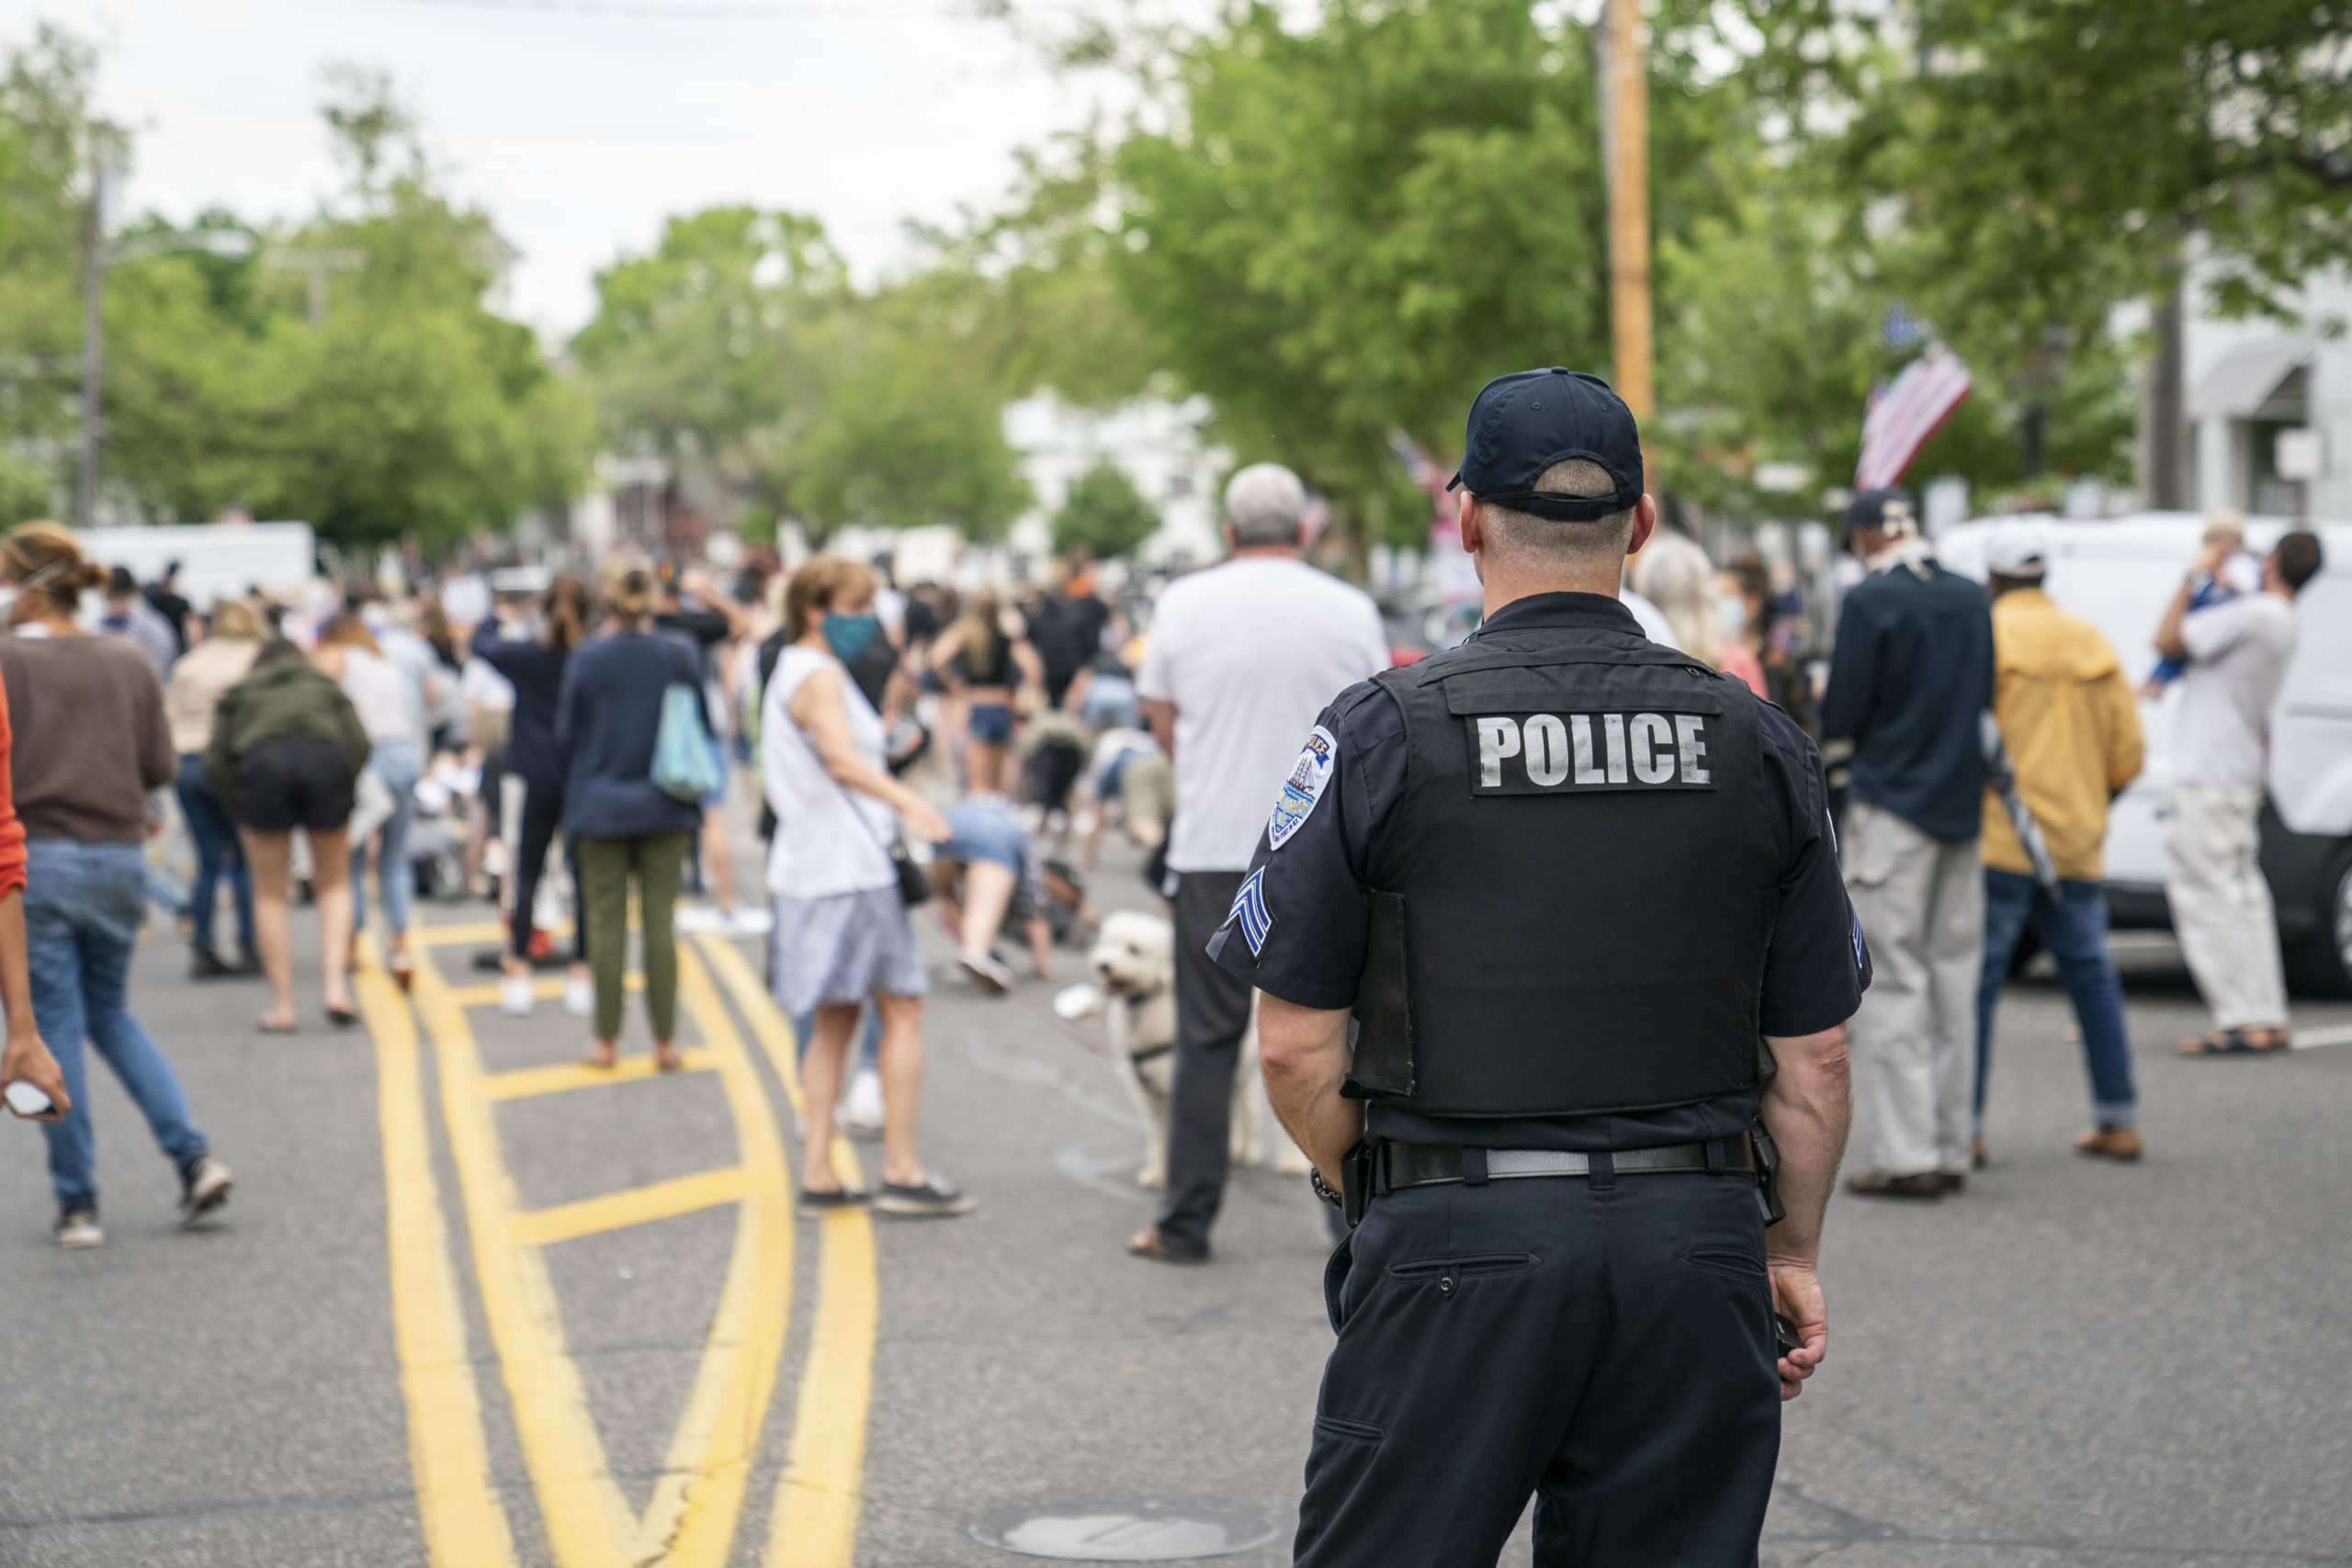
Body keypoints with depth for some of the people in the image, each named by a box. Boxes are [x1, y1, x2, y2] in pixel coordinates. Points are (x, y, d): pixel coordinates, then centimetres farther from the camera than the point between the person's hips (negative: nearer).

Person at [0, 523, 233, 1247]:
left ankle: (78, 1203, 7)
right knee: (111, 1015, 20)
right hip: (119, 857, 5)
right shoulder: (128, 662, 4)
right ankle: (194, 1155, 6)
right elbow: (160, 768, 4)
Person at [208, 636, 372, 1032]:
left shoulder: (240, 693, 30)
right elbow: (359, 743, 12)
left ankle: (282, 1006, 8)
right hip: (325, 760, 1)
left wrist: (241, 813, 20)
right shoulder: (325, 685, 31)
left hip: (262, 762, -1)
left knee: (270, 892, 11)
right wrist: (341, 797, 18)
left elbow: (215, 761, 14)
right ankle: (336, 987, 0)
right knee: (333, 884, 16)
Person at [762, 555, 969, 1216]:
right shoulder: (820, 675, -12)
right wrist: (907, 801, -42)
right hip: (850, 868, -10)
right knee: (903, 1010, -6)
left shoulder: (790, 673, 19)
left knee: (833, 1019, 11)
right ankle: (901, 1172, -6)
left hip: (809, 866, 10)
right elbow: (842, 759, -29)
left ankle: (817, 1173, 9)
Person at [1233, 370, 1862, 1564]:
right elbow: (1813, 1054, 6)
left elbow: (1296, 1045, -4)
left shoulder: (1381, 734, -5)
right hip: (1696, 1242, 3)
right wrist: (1795, 1250, 18)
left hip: (1458, 1245, -3)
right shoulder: (1753, 743, 3)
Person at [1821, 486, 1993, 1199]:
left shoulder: (1871, 600, -12)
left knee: (1893, 984, -3)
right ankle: (1951, 1148, 14)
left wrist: (1826, 704, 10)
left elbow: (1842, 718, -12)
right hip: (1962, 809, 6)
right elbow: (1987, 704, 14)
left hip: (1891, 811, -6)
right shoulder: (1972, 598, 7)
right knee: (1952, 977, 11)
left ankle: (1907, 1153, -6)